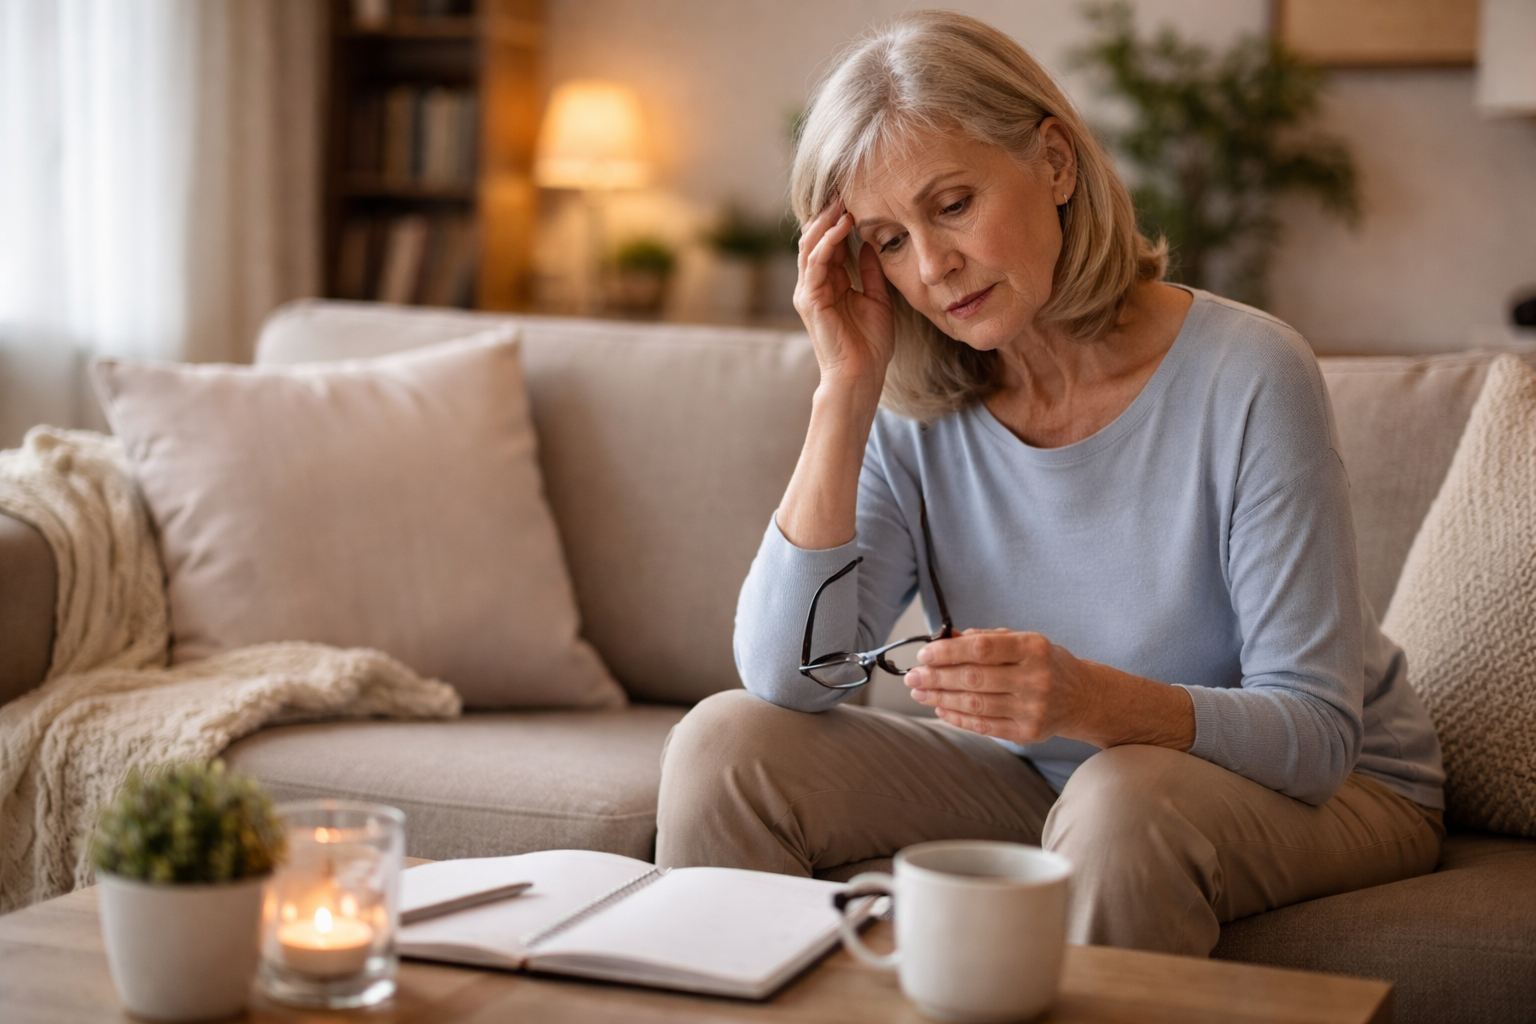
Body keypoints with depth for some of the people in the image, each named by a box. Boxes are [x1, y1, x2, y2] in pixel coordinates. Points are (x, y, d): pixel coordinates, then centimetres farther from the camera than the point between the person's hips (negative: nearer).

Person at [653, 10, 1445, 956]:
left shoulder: (1247, 378, -22)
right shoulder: (915, 413, -8)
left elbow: (1316, 733, -22)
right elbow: (789, 677, -19)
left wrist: (1095, 700, -42)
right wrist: (845, 388, -21)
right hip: (1040, 779, 4)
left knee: (1123, 801, -37)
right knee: (727, 745, -11)